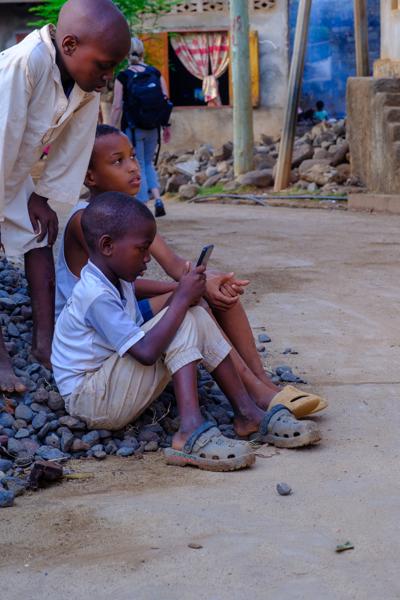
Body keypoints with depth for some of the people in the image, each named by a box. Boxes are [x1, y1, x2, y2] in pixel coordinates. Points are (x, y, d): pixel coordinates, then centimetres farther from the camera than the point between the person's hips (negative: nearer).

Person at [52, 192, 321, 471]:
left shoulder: (119, 281, 10)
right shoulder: (96, 296, -24)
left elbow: (141, 333, 10)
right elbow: (146, 352, -33)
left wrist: (184, 296, -5)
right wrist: (181, 298, -26)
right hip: (90, 400, -10)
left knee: (194, 316, 0)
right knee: (182, 321, -21)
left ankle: (248, 412, -3)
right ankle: (191, 431, -32)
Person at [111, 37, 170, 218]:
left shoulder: (123, 76, -8)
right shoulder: (155, 73, 2)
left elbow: (117, 107, -9)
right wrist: (166, 126, 11)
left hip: (132, 127, -4)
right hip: (152, 127, 4)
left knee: (138, 167, 4)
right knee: (148, 164, 19)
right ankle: (158, 199, 2)